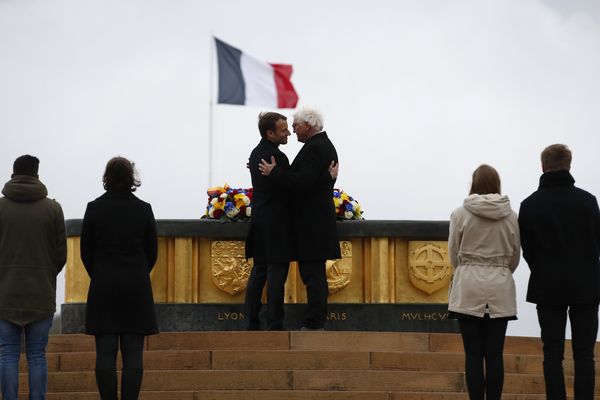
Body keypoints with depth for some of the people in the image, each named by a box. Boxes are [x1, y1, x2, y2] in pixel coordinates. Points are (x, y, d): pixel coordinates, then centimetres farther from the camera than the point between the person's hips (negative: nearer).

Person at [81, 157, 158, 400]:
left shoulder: (94, 208, -4)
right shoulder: (143, 209, -1)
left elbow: (86, 251, 2)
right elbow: (152, 252, 5)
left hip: (103, 288, 0)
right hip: (136, 288, 0)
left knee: (105, 353, 1)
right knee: (133, 354, 0)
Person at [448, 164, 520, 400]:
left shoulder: (461, 214, -6)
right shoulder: (510, 216, -1)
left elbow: (454, 254, 1)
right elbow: (515, 256, 7)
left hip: (468, 288, -1)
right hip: (500, 290, 2)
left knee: (473, 354, 2)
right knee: (494, 354, 4)